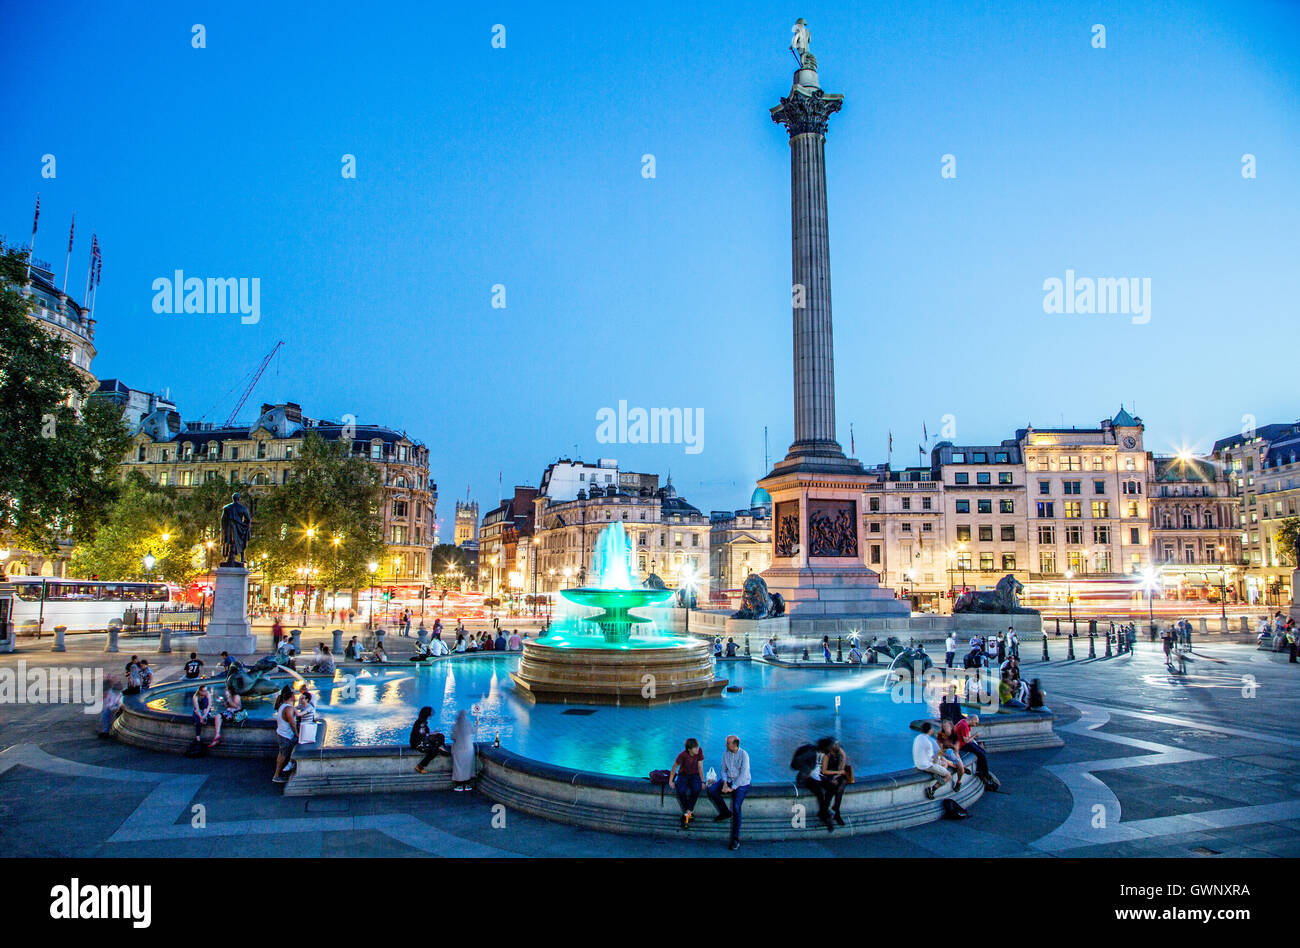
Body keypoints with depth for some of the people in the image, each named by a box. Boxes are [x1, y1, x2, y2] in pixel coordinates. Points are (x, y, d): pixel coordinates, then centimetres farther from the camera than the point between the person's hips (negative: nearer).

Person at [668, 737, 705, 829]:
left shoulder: (699, 752, -16)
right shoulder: (683, 755, -23)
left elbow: (700, 768, -8)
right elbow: (674, 767, -10)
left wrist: (702, 782, -8)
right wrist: (671, 781, -8)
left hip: (694, 775, 1)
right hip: (683, 775, -1)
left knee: (697, 788, -32)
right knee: (681, 790, -32)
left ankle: (688, 811, -18)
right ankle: (688, 812, -13)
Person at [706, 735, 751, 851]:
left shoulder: (744, 755, -16)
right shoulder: (726, 753, 1)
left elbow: (743, 775, -18)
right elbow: (723, 770, 6)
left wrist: (732, 788, -21)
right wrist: (725, 784, -11)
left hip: (741, 783, -6)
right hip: (728, 779, 6)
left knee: (736, 806, -24)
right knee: (711, 790, -18)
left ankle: (736, 839, -17)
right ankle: (725, 812, 5)